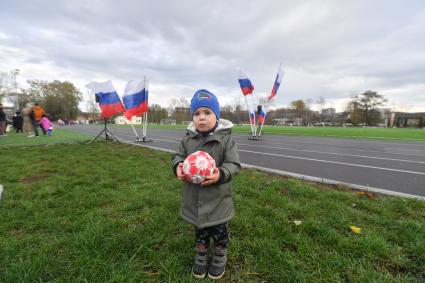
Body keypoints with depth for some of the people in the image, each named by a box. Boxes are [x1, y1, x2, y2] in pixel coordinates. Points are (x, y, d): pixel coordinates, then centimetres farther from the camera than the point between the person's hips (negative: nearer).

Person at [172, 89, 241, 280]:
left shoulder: (225, 138, -15)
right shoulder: (188, 138, -4)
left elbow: (234, 164, -13)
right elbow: (179, 155, 7)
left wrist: (221, 174, -32)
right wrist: (178, 166, -16)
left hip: (218, 198, -3)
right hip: (194, 198, 3)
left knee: (219, 231, 19)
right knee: (199, 230, 24)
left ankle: (219, 258, 47)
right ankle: (201, 256, 50)